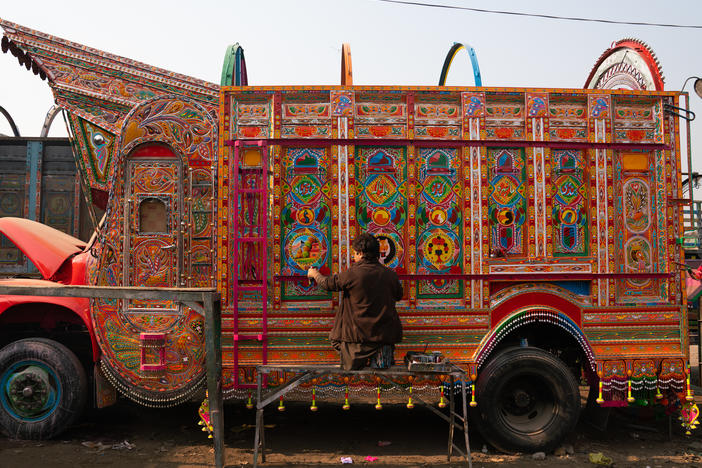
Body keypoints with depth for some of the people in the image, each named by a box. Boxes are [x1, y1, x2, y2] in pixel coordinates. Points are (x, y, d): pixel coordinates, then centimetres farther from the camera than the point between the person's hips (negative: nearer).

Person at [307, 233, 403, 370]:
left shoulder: (353, 274, -12)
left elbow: (328, 283, 3)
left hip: (361, 332, -3)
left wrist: (315, 274, 22)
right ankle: (383, 351, 4)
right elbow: (398, 296, 17)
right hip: (387, 332, 3)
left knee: (350, 364, 13)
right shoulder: (390, 274, -1)